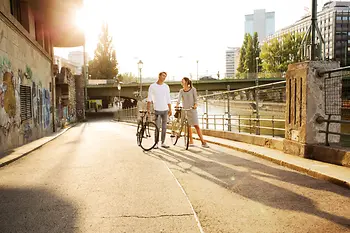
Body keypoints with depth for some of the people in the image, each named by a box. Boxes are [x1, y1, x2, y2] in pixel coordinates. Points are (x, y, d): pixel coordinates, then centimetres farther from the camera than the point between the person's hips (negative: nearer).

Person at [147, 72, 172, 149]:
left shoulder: (166, 87, 10)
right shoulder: (152, 86, 0)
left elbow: (168, 99, 11)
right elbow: (149, 98, -3)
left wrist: (170, 109, 5)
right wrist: (148, 108, -12)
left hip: (165, 110, 3)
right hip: (157, 110, -3)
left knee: (164, 127, 7)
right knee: (157, 127, -4)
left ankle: (163, 143, 15)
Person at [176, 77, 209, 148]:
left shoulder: (193, 89, 1)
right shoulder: (181, 91, 9)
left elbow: (195, 99, -3)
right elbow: (179, 98, -5)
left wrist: (195, 105, -22)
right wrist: (177, 105, -24)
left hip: (192, 110, -3)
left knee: (196, 126, -8)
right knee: (188, 126, 4)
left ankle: (203, 142, -8)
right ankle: (191, 142, 13)